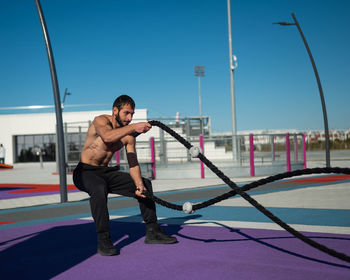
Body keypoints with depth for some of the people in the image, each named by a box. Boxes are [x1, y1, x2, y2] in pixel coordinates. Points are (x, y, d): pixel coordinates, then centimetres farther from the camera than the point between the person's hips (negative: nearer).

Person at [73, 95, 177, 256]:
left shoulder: (128, 135, 3)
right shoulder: (101, 121, -16)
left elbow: (133, 163, -3)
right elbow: (107, 136, -40)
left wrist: (139, 184, -20)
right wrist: (133, 127, -48)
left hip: (106, 173, 7)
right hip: (85, 172, -7)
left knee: (145, 184, 1)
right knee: (99, 188, -40)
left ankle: (152, 232, 9)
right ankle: (103, 240, -31)